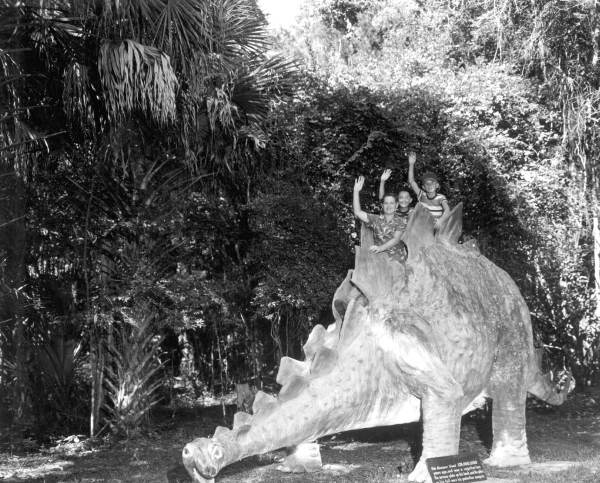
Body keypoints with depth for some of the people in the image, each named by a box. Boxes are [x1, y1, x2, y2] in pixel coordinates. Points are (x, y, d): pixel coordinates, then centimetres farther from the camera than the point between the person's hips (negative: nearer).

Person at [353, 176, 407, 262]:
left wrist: (380, 248, -30)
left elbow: (396, 239, -13)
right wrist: (356, 191, -6)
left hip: (397, 258, -1)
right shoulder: (376, 220, 8)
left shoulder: (400, 222, 2)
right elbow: (358, 212, 0)